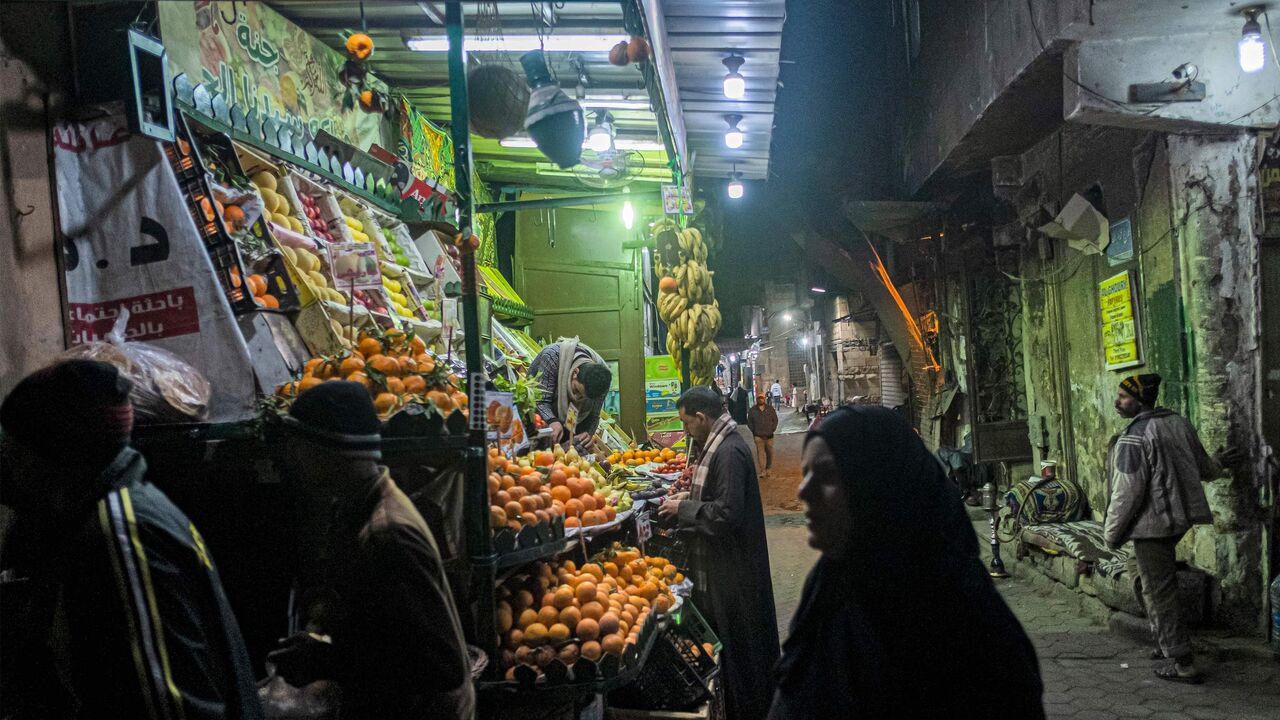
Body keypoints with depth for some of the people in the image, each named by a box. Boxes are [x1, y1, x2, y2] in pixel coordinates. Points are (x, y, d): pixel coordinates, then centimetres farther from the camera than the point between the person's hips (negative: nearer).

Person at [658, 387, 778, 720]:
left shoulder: (729, 451, -24)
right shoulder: (716, 444, 9)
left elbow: (728, 513, -28)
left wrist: (684, 509, -17)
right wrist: (690, 496, 7)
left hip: (732, 567, -10)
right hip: (720, 560, 10)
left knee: (734, 635, 3)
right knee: (721, 631, 19)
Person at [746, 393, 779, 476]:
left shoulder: (770, 409, 6)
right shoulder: (752, 410, 2)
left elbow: (775, 420, 10)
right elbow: (749, 422, 6)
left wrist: (772, 429, 2)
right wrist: (754, 431, -1)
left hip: (769, 435, 2)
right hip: (758, 436, -2)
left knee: (770, 453, 7)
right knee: (760, 453, -7)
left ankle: (768, 469, 23)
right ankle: (763, 471, -7)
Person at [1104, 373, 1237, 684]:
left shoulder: (1134, 438, -20)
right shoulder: (1178, 423, 5)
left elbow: (1127, 493, -21)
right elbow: (1203, 468, 17)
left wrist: (1111, 532, -10)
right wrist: (1217, 463, 41)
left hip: (1151, 525, -9)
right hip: (1179, 518, 9)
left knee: (1158, 594, 0)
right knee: (1159, 585, 25)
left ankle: (1183, 664, 5)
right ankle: (1166, 643, 35)